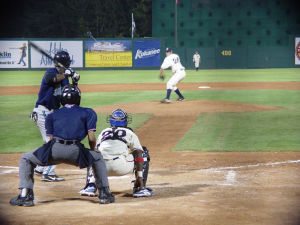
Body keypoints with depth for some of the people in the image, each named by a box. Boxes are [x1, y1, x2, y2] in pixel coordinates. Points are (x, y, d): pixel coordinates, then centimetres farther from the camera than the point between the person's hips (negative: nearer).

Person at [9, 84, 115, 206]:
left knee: (25, 159, 25)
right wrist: (92, 150, 34)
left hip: (54, 150, 0)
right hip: (75, 152, 0)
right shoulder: (88, 112, 22)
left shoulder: (52, 115, 27)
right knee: (98, 158, 31)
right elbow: (91, 138, 13)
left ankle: (25, 195, 8)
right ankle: (104, 193, 21)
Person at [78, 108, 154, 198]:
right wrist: (140, 176, 3)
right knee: (144, 152, 23)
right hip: (122, 167, -3)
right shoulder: (129, 133, 19)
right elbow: (138, 153, 7)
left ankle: (90, 186, 13)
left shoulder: (103, 132, 29)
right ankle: (140, 188, 9)